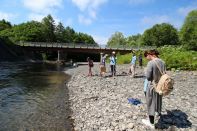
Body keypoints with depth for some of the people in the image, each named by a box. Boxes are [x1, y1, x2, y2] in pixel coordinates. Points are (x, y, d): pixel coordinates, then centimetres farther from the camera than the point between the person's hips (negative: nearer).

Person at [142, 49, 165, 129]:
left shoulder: (151, 63, -23)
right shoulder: (162, 62, -2)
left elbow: (148, 77, -21)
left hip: (153, 86, -7)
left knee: (151, 103, 9)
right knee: (158, 100, 29)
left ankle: (151, 123, 23)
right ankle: (158, 112, 55)